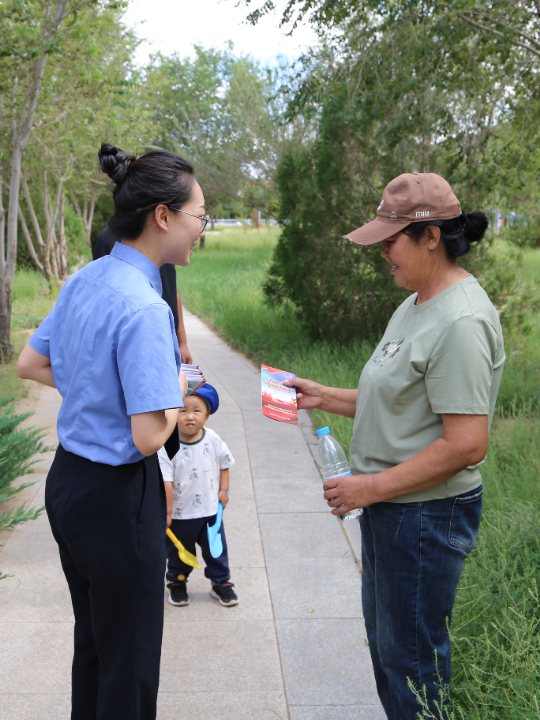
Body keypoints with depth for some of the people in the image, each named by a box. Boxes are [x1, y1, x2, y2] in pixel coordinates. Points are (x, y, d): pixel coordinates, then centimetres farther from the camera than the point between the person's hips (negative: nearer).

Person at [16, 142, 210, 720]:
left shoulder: (83, 281, 2)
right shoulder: (144, 308, -25)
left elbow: (29, 364, 14)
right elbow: (149, 437, -26)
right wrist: (178, 388, -7)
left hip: (67, 479, 9)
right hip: (117, 496, -9)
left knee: (92, 641, 25)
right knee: (130, 658, 10)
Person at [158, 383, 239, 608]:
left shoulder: (213, 440, -8)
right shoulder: (168, 445, -21)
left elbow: (224, 464, 9)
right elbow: (166, 481, -21)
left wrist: (223, 490, 3)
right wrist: (166, 511, -21)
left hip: (210, 510, 3)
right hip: (180, 513, -2)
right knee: (179, 552, 17)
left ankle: (221, 582, 34)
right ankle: (177, 583, 39)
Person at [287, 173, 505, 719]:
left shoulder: (460, 322, -22)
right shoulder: (416, 305, 10)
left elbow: (466, 444, -26)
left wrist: (373, 486, -21)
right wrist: (323, 397, 9)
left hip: (427, 514, -10)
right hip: (390, 507, 10)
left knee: (410, 658, 6)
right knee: (384, 640, 23)